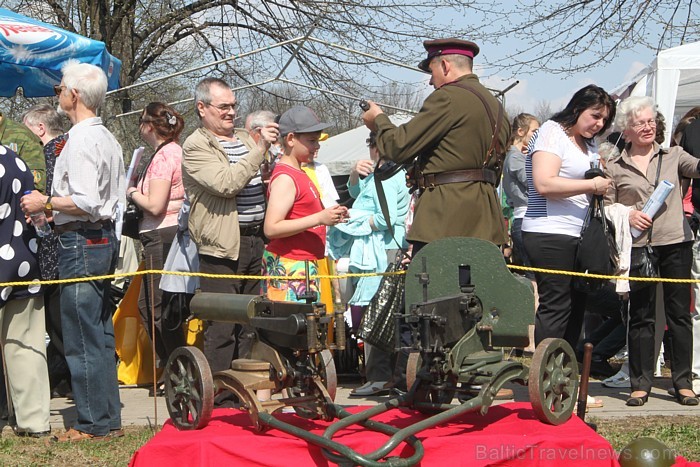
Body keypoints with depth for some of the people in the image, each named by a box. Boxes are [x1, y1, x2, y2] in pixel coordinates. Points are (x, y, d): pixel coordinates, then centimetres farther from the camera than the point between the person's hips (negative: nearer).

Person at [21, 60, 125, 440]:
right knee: (100, 335, 14)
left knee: (81, 340, -3)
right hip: (103, 237, 10)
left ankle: (95, 424, 3)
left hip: (80, 242, -10)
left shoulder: (81, 140, -16)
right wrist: (52, 205, 18)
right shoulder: (106, 138, 15)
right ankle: (108, 418, 21)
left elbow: (86, 203, -24)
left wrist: (45, 202, -9)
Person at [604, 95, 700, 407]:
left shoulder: (673, 156, 10)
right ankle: (640, 384, 10)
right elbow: (606, 207, 8)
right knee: (641, 316, 3)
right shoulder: (614, 169, 9)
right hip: (638, 248, 0)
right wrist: (627, 215, -10)